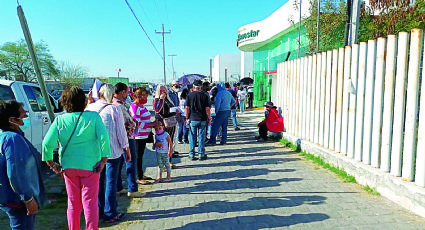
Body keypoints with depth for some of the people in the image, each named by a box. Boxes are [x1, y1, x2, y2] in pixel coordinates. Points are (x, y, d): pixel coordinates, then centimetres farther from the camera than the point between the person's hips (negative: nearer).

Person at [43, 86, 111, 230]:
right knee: (90, 202, 6)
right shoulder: (93, 117, -10)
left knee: (73, 203, 17)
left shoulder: (60, 120, -4)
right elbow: (104, 138, -18)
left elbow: (47, 144, -8)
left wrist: (52, 164, 2)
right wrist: (103, 161, -11)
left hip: (68, 167, 3)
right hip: (90, 166, -3)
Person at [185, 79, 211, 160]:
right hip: (203, 120, 0)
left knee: (192, 138, 7)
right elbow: (207, 109, -4)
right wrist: (209, 118, 5)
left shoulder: (189, 95, -1)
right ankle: (201, 154, 12)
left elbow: (187, 108, -1)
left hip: (192, 119, 0)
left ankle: (192, 155, 11)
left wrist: (187, 118, 8)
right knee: (202, 137, 7)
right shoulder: (204, 95, -3)